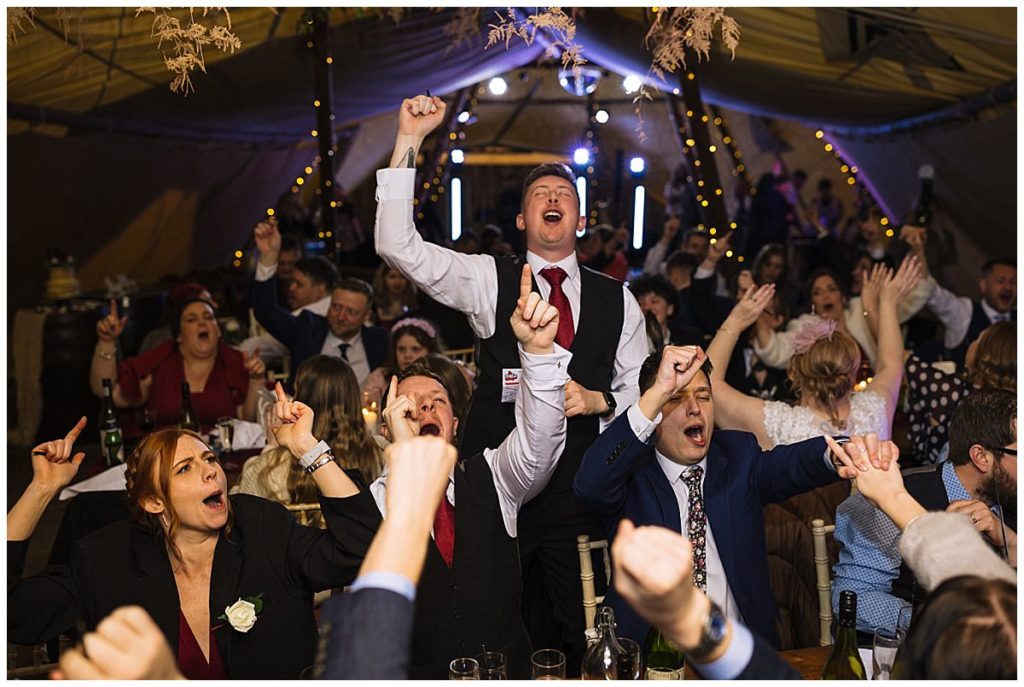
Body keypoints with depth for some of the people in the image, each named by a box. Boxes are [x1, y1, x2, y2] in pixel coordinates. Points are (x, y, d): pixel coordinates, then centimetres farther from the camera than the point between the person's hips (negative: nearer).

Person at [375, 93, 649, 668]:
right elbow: (398, 246, -11)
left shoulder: (617, 299, 8)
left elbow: (639, 390, 12)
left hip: (580, 487, 2)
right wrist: (409, 141, -17)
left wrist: (597, 400, -10)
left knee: (585, 635, 10)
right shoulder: (487, 280, 1)